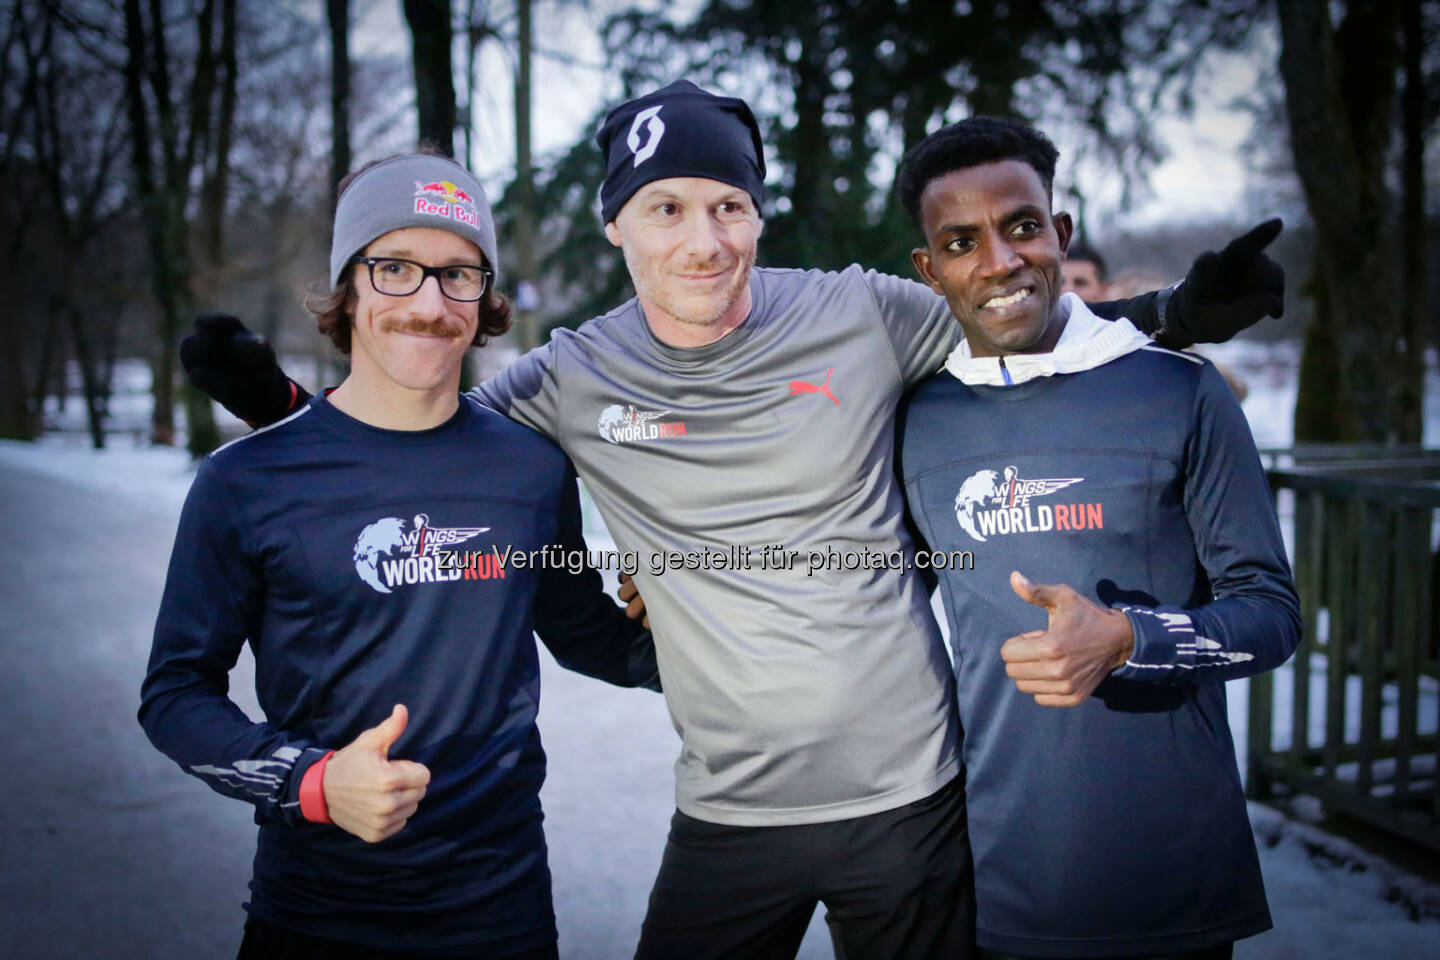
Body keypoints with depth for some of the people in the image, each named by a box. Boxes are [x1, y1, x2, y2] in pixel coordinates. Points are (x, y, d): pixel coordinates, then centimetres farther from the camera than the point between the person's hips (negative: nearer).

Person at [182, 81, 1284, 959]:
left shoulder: (862, 316, -6)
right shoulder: (574, 380, -3)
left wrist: (1177, 309, -5)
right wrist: (280, 399, -4)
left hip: (909, 795, 0)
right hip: (728, 814, 1)